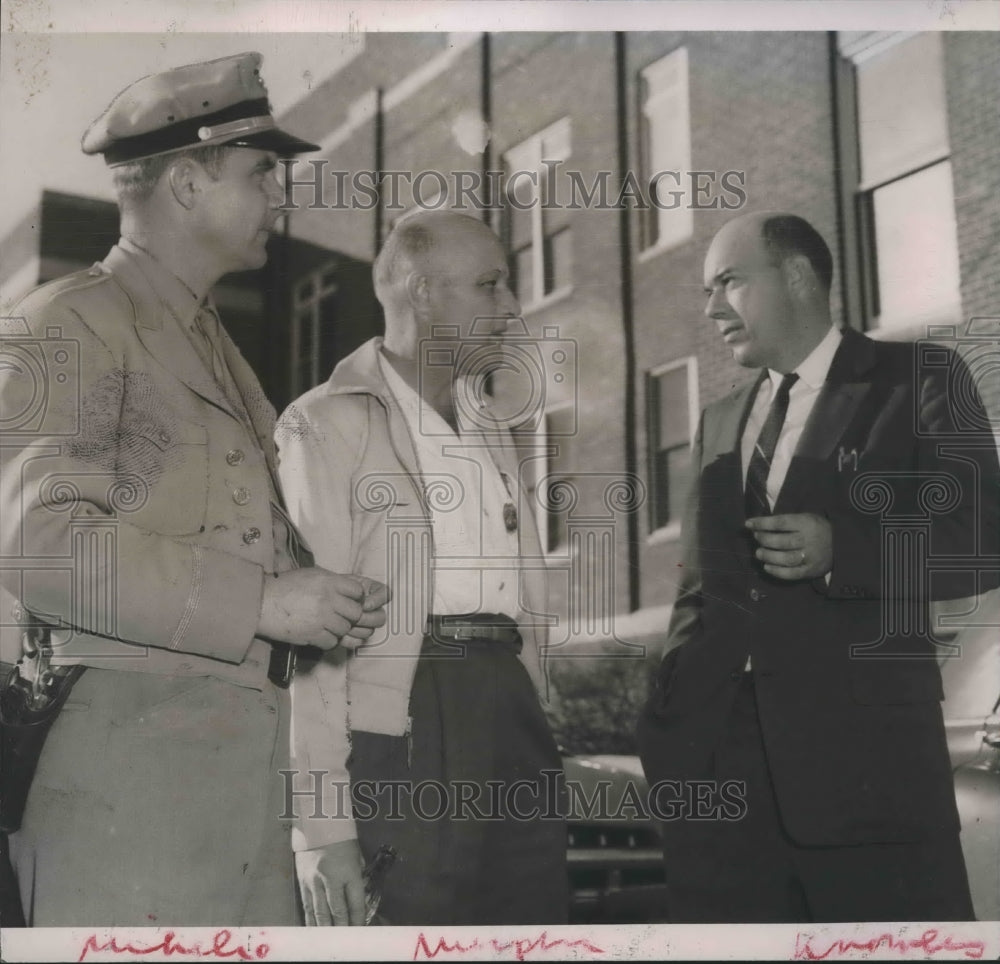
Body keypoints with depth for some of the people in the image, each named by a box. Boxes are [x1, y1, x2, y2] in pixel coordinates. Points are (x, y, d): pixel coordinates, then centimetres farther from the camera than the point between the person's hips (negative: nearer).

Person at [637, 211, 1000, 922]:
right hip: (716, 763, 5)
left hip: (865, 754, -5)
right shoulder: (721, 422, 22)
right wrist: (672, 710, 9)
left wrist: (843, 551, -16)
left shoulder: (919, 381, 5)